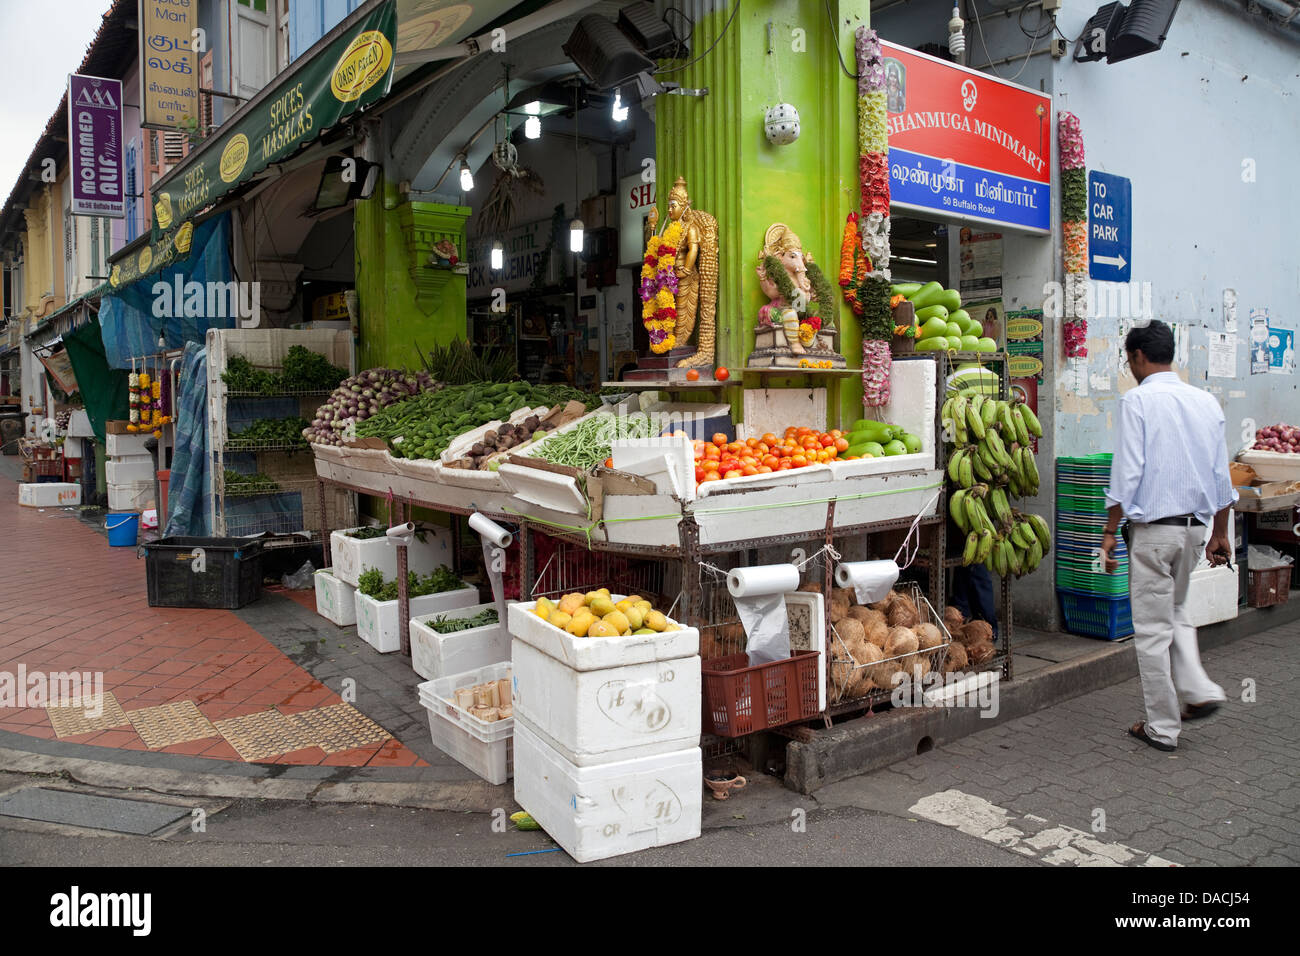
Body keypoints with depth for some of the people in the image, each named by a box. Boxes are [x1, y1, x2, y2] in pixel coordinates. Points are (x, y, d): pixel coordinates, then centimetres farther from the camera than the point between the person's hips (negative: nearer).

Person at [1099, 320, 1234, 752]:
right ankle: (1199, 690, 12)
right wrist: (1220, 532, 19)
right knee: (1175, 612, 26)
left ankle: (1163, 727, 11)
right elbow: (1221, 475, 11)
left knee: (1152, 628, 3)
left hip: (1153, 526, -6)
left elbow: (1126, 473, -15)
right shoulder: (1206, 401, 8)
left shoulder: (1137, 400, -10)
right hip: (1195, 526, 7)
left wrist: (1110, 531, -8)